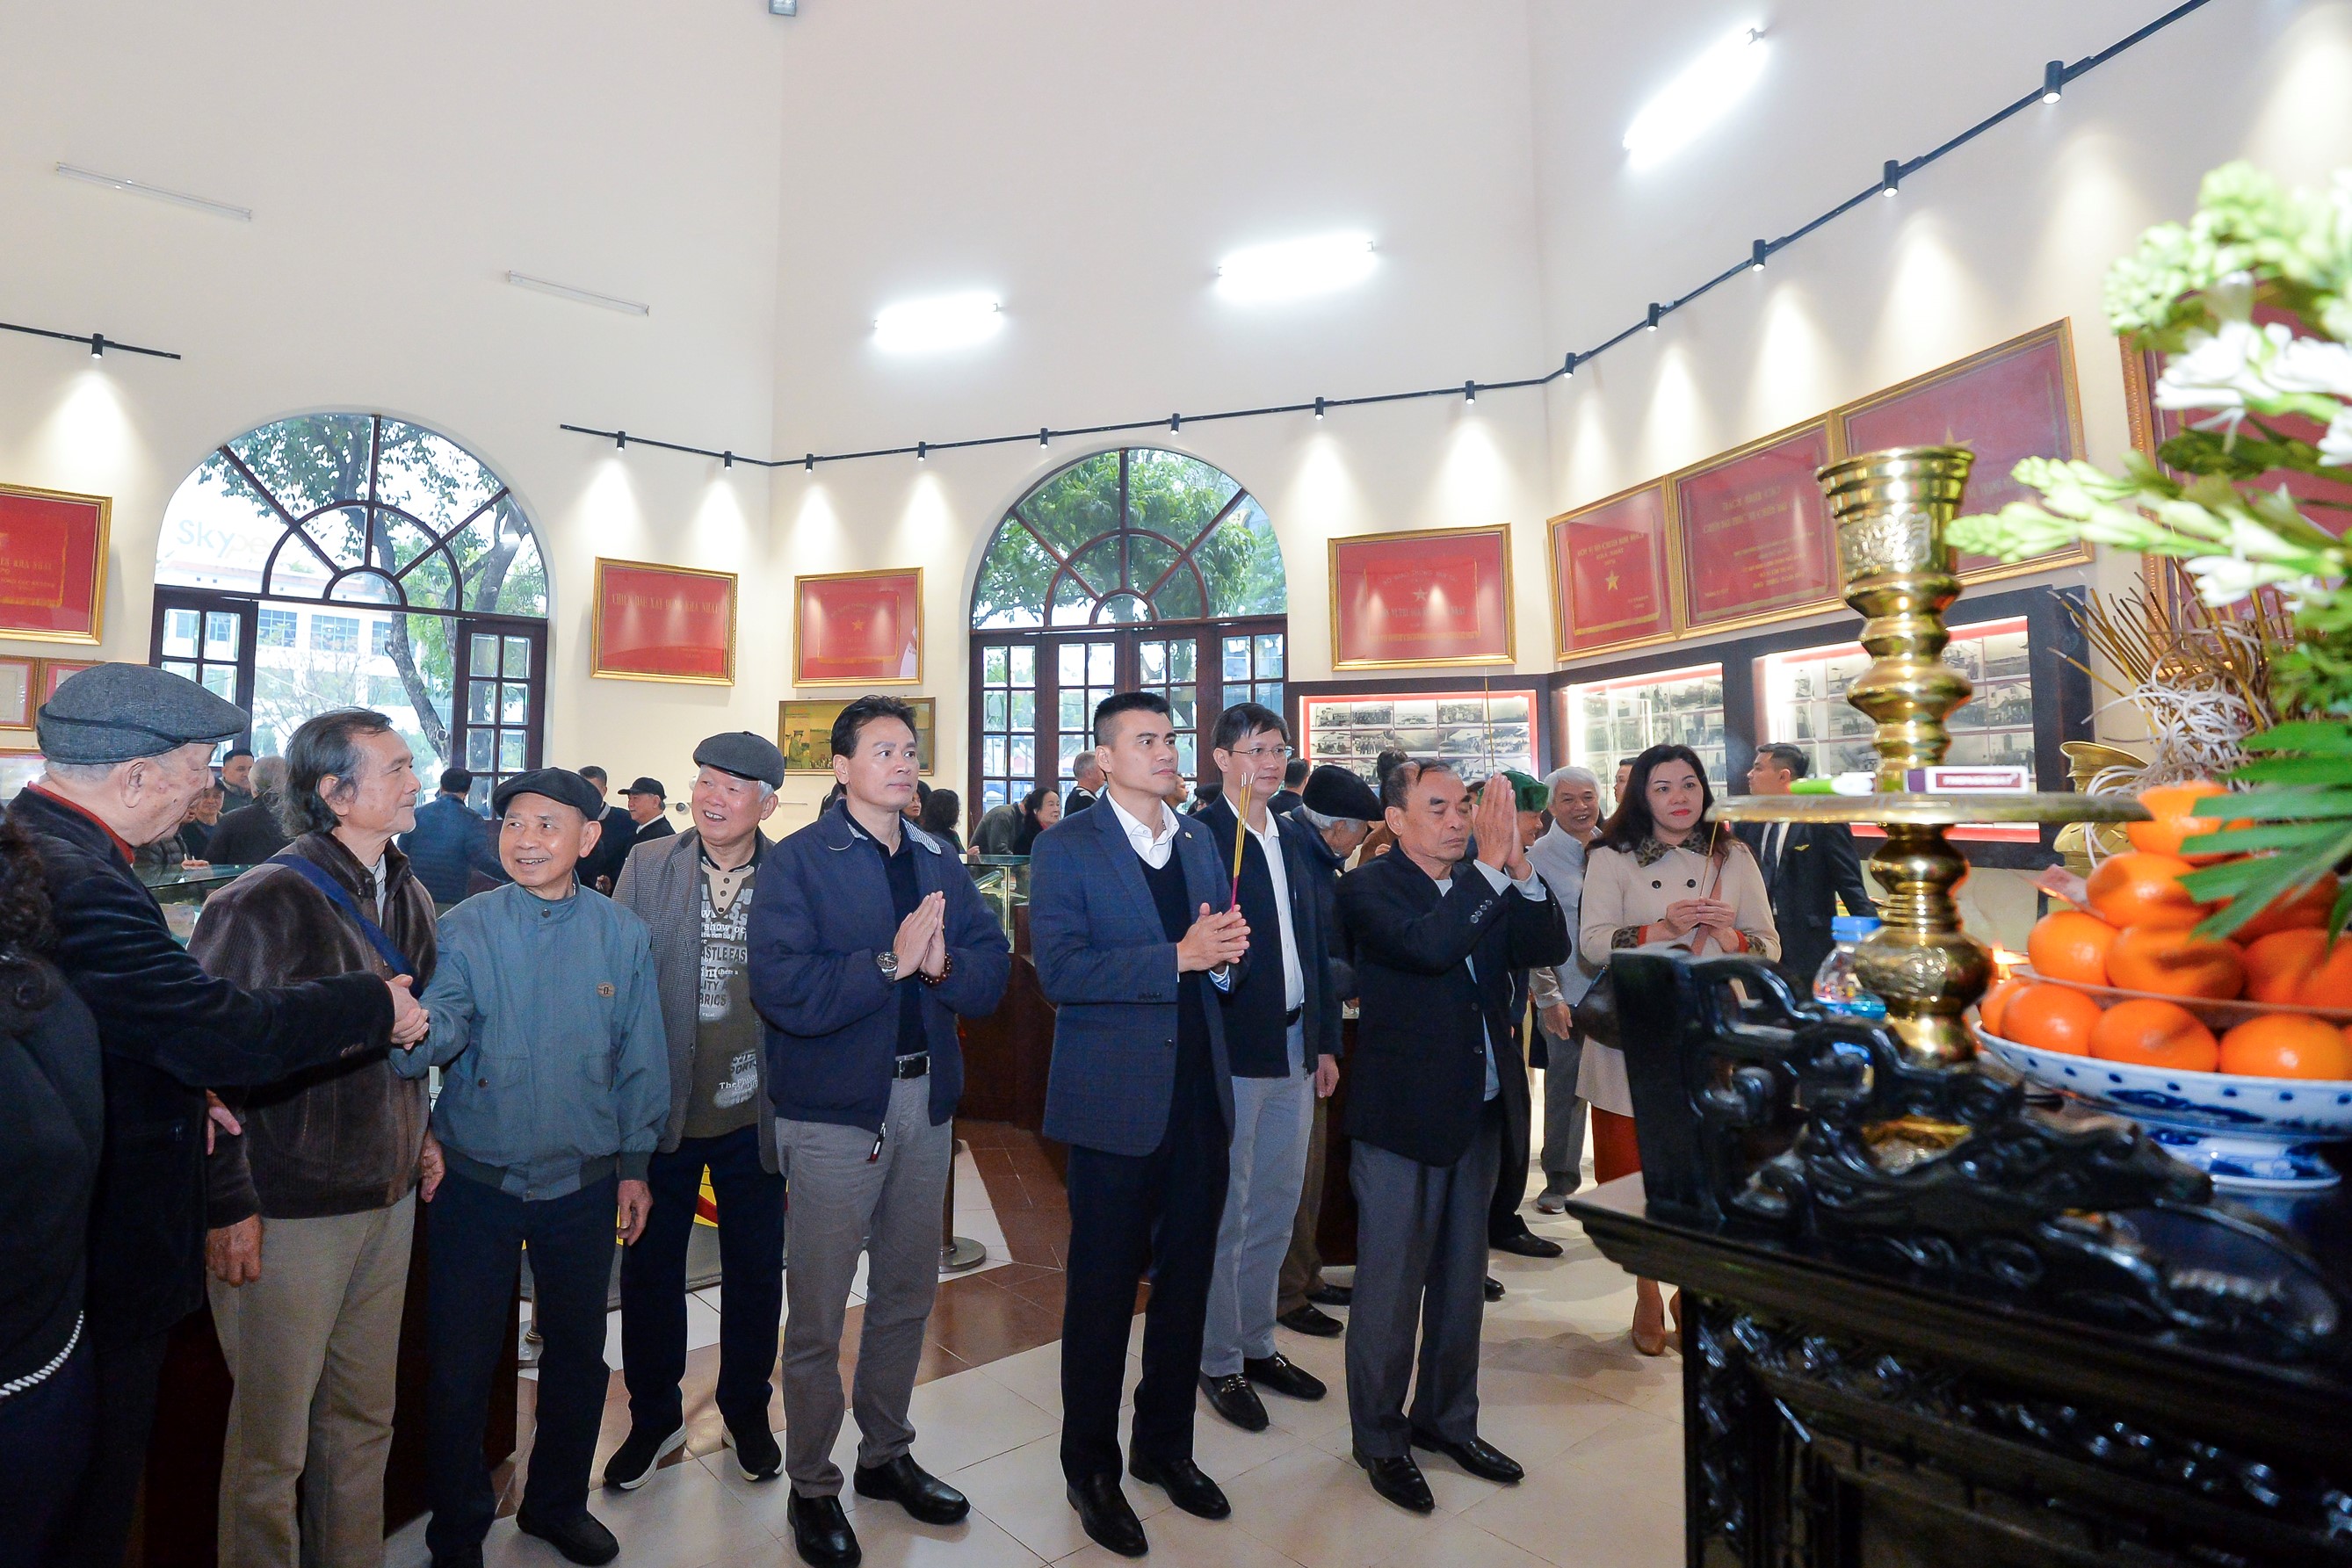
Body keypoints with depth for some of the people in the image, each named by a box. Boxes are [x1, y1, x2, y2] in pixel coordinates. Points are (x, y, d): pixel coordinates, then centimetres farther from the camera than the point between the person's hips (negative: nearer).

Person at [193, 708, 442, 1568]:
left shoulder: (410, 897, 6)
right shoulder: (265, 903, -15)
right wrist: (227, 1206, -14)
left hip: (388, 1198, 6)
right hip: (288, 1210, -6)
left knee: (365, 1418, 19)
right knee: (273, 1439, 9)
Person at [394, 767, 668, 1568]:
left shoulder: (623, 935, -5)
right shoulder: (465, 929, -8)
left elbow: (640, 1058, 1)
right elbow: (438, 1025, -22)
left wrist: (634, 1164, 5)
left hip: (584, 1180, 2)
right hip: (476, 1177, -1)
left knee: (578, 1351, 17)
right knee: (460, 1361, 11)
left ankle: (558, 1503, 42)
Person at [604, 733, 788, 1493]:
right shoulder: (647, 866, -3)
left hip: (753, 1111, -1)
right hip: (664, 1107, 1)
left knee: (756, 1271, 15)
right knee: (650, 1267, 16)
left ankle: (747, 1412, 39)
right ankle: (654, 1417, 41)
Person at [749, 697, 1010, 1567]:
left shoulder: (940, 862, 6)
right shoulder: (800, 860, -10)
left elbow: (992, 974, 0)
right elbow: (783, 990, -21)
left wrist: (942, 965, -19)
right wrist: (891, 960, -22)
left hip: (926, 1103, 5)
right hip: (835, 1111, -5)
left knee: (907, 1297, 20)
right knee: (818, 1314, 9)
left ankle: (886, 1455, 41)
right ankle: (811, 1487, 32)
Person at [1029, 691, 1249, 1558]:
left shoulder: (1200, 839, 9)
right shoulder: (1067, 848, -8)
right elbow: (1060, 971, -19)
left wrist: (1226, 953, -9)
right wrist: (1178, 957, -24)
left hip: (1200, 1095, 6)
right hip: (1117, 1100, -5)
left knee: (1185, 1281, 18)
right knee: (1103, 1291, 10)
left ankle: (1165, 1446, 39)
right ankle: (1091, 1469, 32)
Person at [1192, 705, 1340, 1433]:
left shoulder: (1296, 839, 10)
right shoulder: (1197, 836, -12)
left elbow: (1316, 944, 13)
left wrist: (1325, 1041, 13)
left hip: (1295, 1048, 7)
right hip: (1229, 1048, -7)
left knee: (1277, 1207, 18)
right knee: (1225, 1212, 7)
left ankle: (1257, 1344, 36)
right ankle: (1220, 1363, 26)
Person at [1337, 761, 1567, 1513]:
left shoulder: (1486, 886, 5)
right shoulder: (1369, 888, -14)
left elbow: (1550, 948, -5)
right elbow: (1428, 945, -30)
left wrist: (1518, 867, -19)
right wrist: (1490, 867, -28)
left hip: (1478, 1111, 6)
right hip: (1401, 1116, -6)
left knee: (1462, 1280, 21)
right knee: (1391, 1287, 7)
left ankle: (1447, 1419, 40)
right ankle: (1380, 1438, 29)